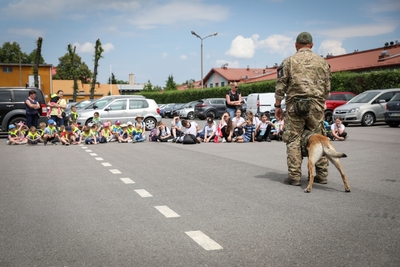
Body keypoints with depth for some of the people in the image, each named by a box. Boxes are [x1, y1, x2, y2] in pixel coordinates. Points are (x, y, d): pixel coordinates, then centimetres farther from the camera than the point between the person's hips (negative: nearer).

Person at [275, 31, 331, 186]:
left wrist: (277, 105, 7)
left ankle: (294, 176, 0)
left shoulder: (289, 61, 2)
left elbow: (280, 86, 0)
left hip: (295, 105, -3)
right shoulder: (322, 61, 11)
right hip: (316, 105, 3)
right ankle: (322, 175, 14)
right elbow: (327, 87, 12)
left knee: (293, 140, 2)